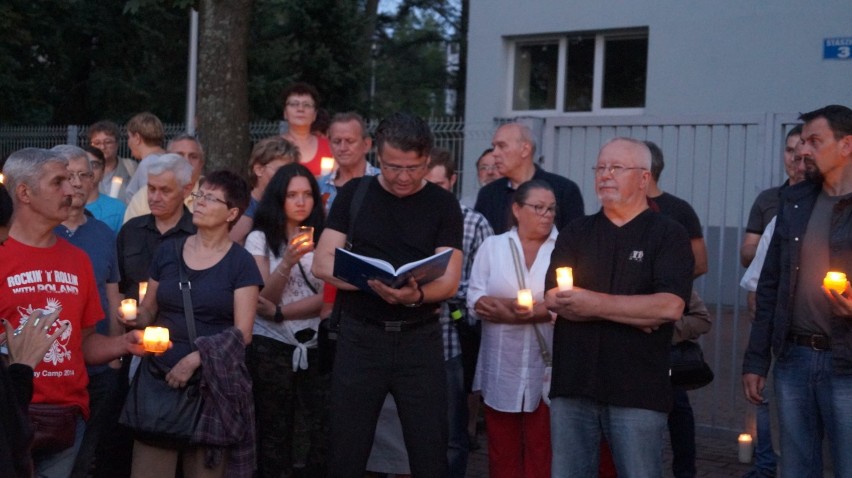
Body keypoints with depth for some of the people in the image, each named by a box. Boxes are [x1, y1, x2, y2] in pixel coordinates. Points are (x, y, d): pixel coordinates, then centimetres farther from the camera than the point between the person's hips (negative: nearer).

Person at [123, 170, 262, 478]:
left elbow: (242, 332, -6)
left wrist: (195, 359, -17)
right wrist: (135, 317, -7)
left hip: (212, 381, -3)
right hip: (160, 373, 3)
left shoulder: (241, 263, -1)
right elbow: (149, 310, 16)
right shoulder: (167, 252, 10)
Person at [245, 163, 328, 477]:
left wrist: (280, 313, -13)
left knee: (327, 431, -4)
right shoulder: (260, 238, 1)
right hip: (271, 346, -1)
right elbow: (262, 300, -7)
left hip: (316, 347, 1)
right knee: (275, 435, 6)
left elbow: (329, 297, -3)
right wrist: (287, 262, -23)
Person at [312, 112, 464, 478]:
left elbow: (449, 281, -6)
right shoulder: (354, 194, 4)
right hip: (359, 337, 1)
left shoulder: (443, 204, 1)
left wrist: (415, 294, -28)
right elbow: (322, 263, -2)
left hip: (420, 339, -1)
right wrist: (371, 281, -19)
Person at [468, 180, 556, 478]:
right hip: (501, 366, 2)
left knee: (542, 448, 1)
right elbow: (476, 300, 0)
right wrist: (518, 306, -16)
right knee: (502, 446, 8)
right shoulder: (493, 245, 9)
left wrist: (501, 307, -15)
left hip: (546, 365, -2)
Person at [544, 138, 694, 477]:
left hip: (637, 391, -3)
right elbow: (553, 298, -3)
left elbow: (670, 306, -15)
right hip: (573, 385, 4)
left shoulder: (668, 235, 0)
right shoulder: (575, 233, 12)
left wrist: (595, 304, -13)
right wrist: (635, 312, -12)